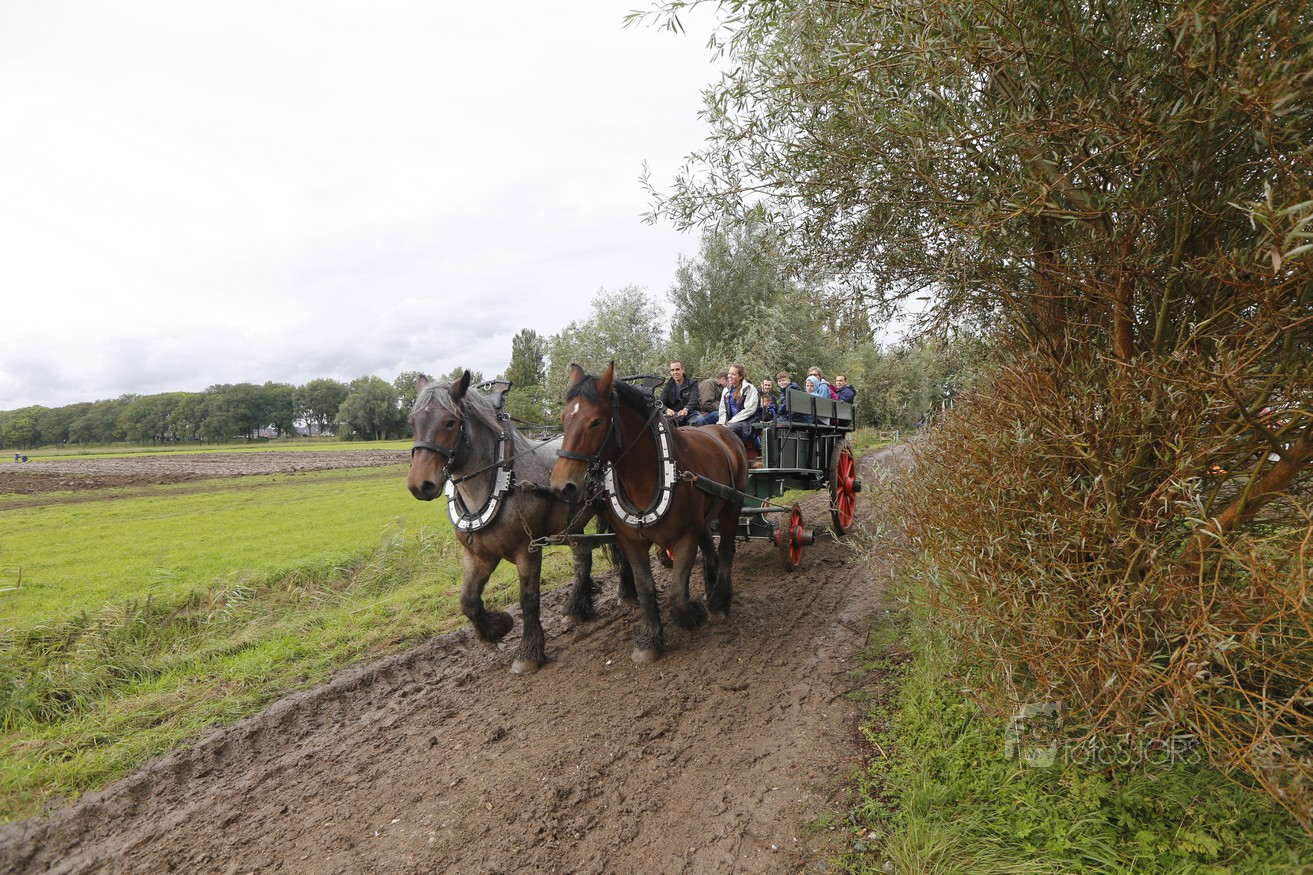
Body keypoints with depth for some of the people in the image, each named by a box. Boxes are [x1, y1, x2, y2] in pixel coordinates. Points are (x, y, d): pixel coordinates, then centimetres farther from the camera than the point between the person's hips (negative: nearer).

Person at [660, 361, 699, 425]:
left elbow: (693, 400, -11)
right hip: (673, 414, 1)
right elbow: (661, 403, 1)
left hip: (690, 413, -1)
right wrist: (667, 410, -25)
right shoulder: (667, 386, 14)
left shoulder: (692, 384, 7)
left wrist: (686, 409, -35)